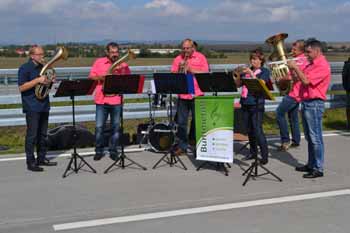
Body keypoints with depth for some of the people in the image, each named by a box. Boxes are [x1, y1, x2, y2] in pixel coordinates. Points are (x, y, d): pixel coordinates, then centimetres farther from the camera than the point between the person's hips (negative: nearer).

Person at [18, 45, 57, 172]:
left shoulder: (42, 67, 16)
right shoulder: (25, 68, -8)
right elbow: (21, 87, -16)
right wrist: (37, 80, -22)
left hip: (44, 105, 8)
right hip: (32, 107, -8)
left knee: (43, 134, 13)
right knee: (32, 135, -5)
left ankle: (41, 159, 22)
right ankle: (31, 162, 1)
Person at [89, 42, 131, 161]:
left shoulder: (123, 64, 9)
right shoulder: (99, 62, 7)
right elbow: (91, 77, 6)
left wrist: (121, 73, -9)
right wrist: (101, 77, -12)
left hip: (117, 99, 1)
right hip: (101, 99, -1)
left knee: (116, 126, 4)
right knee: (99, 127, 0)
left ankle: (113, 151, 15)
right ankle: (99, 151, 14)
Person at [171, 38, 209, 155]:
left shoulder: (201, 58, 4)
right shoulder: (178, 59, 11)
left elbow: (205, 74, -5)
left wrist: (190, 69, -13)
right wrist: (179, 70, -11)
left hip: (197, 94, -2)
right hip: (182, 94, 2)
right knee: (181, 122, 4)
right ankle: (182, 146, 13)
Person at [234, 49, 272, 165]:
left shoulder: (264, 71, 1)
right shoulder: (246, 70, 14)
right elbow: (238, 84, 10)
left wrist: (251, 73, -19)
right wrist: (239, 75, -7)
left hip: (257, 104, -6)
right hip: (245, 103, 6)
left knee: (257, 130, -10)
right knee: (249, 130, 11)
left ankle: (264, 155, -5)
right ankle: (253, 152, 22)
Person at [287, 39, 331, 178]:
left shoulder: (322, 65, -14)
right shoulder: (311, 65, 16)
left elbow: (306, 80, -22)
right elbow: (298, 79, 17)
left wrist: (295, 67, -13)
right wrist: (292, 69, 3)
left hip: (314, 104, -10)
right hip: (306, 103, 10)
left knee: (315, 138, -6)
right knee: (309, 137, 15)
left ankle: (318, 169, -1)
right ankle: (311, 164, 25)